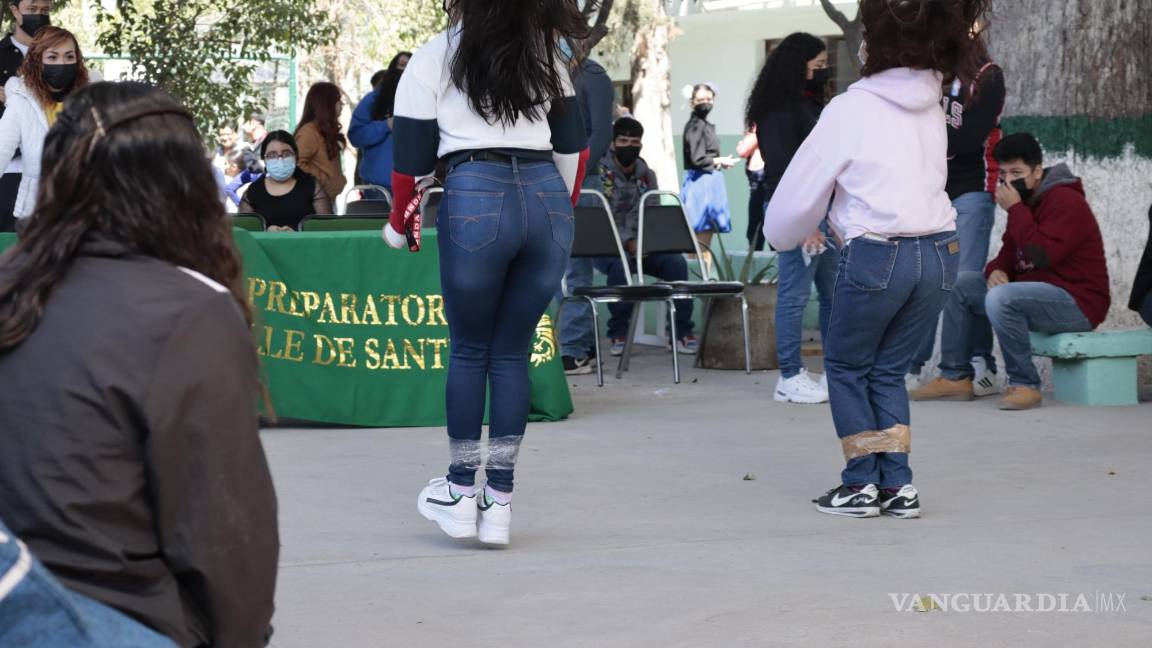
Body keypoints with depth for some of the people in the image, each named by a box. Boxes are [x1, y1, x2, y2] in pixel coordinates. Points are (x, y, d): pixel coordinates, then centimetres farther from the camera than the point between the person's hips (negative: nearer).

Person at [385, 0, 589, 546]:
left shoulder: (434, 58, 9)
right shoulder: (544, 58, 20)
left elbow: (412, 156, 7)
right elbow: (573, 147, 18)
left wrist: (399, 225, 22)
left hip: (475, 195, -3)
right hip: (547, 196, 3)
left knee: (469, 349, 11)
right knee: (513, 353, 9)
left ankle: (461, 492, 12)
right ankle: (499, 501, 8)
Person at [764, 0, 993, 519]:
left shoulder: (851, 110, -7)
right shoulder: (930, 108, 11)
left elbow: (801, 190, 0)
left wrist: (781, 233, 20)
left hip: (876, 256, -5)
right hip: (940, 252, 5)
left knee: (846, 368, 14)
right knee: (889, 371, 17)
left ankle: (862, 484, 9)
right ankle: (898, 484, 8)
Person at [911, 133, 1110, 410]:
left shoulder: (1065, 201, -16)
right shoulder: (1026, 201, 14)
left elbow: (1041, 255, -27)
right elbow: (1010, 251, 18)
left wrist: (1015, 209, -21)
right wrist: (996, 270, -6)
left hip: (1077, 302, -10)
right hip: (1036, 290, 10)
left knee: (1000, 298, -35)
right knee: (958, 285, 8)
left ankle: (1025, 384, -22)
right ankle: (955, 377, 7)